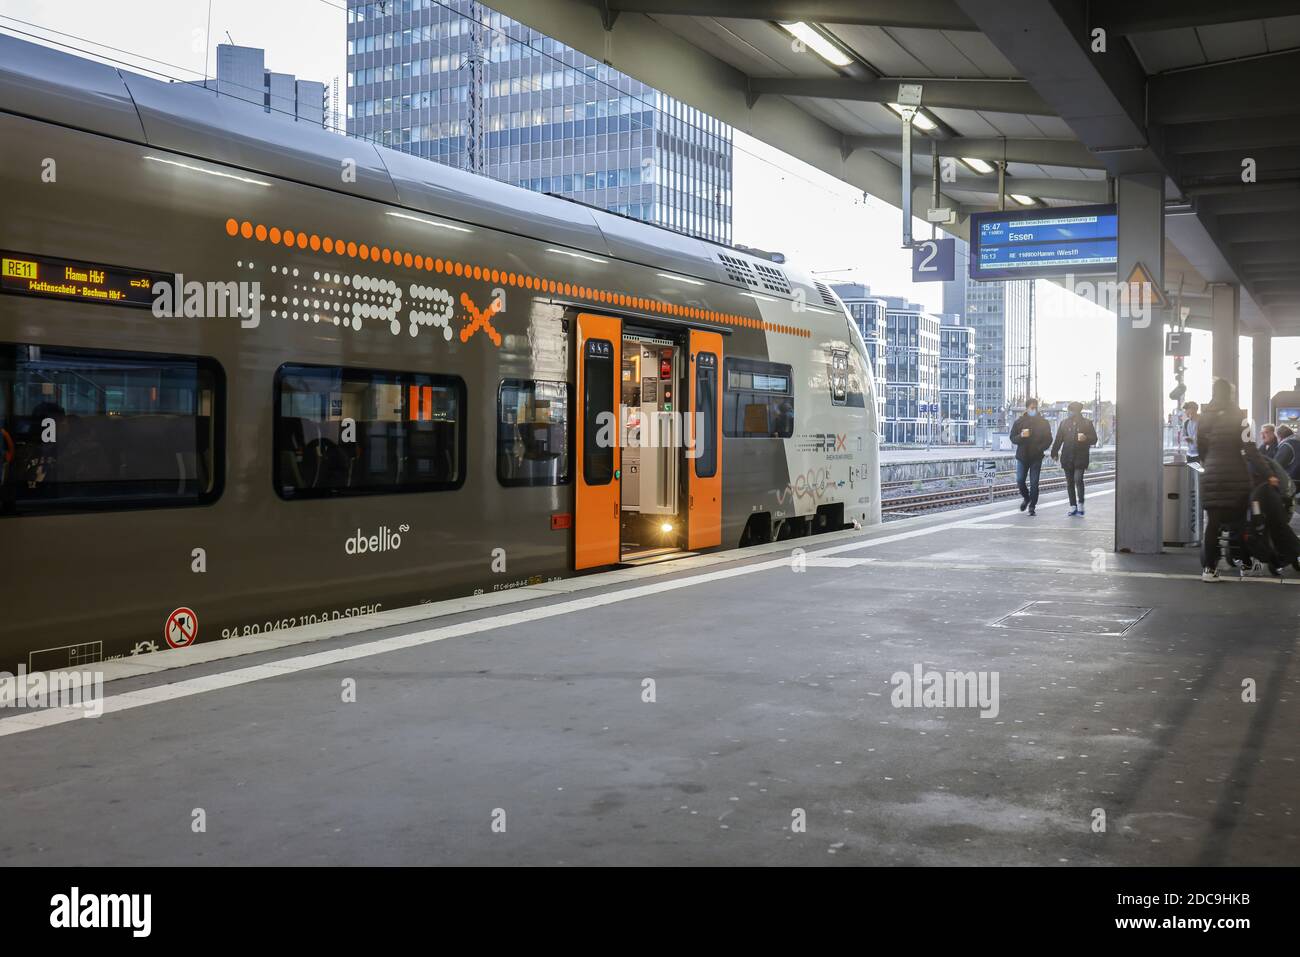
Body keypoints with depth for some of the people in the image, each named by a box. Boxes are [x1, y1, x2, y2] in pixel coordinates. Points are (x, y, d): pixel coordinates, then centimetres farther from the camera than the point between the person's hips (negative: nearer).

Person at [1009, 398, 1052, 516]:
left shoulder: (1043, 423, 3)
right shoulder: (1019, 422, 3)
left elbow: (1048, 439, 4)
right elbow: (1013, 438, 2)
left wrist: (1040, 448, -12)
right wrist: (1021, 436, -19)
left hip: (1036, 457, -1)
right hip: (1022, 456, 1)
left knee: (1034, 483, -2)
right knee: (1020, 480, -2)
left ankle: (1032, 506, 7)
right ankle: (1026, 498, 26)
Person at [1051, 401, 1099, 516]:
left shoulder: (1087, 423, 3)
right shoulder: (1064, 423, 10)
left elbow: (1094, 439, 4)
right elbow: (1058, 440, 10)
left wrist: (1086, 438, -17)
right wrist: (1054, 453, 0)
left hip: (1081, 458, -3)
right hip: (1067, 458, 3)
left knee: (1078, 479, -17)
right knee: (1070, 483, 6)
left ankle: (1080, 505, -5)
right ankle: (1073, 506, 14)